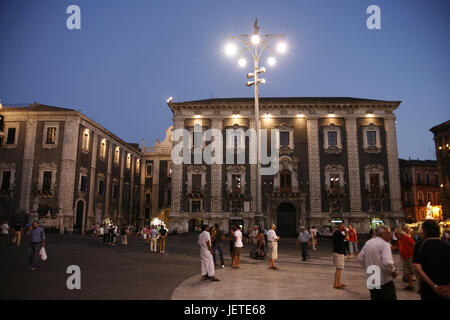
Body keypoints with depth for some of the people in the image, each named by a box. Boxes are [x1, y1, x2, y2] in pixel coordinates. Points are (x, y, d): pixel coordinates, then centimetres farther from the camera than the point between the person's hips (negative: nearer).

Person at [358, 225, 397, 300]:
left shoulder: (368, 243, 6)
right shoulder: (384, 244, -16)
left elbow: (360, 258, 10)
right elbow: (387, 262, -27)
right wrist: (393, 271, -10)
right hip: (384, 281, -7)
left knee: (374, 298, 18)